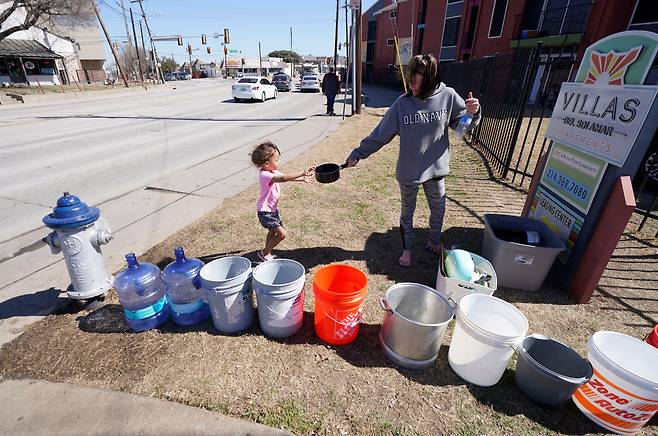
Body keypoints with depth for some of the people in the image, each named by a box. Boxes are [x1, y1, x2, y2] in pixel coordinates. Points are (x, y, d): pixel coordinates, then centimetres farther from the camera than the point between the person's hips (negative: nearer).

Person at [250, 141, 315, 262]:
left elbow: (286, 177, 17)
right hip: (265, 212, -10)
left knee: (273, 231, 23)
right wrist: (302, 173, -45)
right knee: (282, 233, -10)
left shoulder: (273, 172, 2)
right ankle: (264, 253, 8)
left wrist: (302, 179, 11)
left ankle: (266, 253, 41)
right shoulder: (265, 175, -28)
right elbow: (283, 178, -43)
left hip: (273, 208, 10)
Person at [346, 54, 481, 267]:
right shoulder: (403, 103, -10)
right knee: (407, 211, 15)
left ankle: (435, 242, 47)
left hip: (436, 169, 2)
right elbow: (380, 134, -7)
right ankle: (406, 249, 36)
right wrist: (358, 153, -9)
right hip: (408, 171, -1)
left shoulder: (448, 97, -7)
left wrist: (473, 113, -17)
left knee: (438, 209, 19)